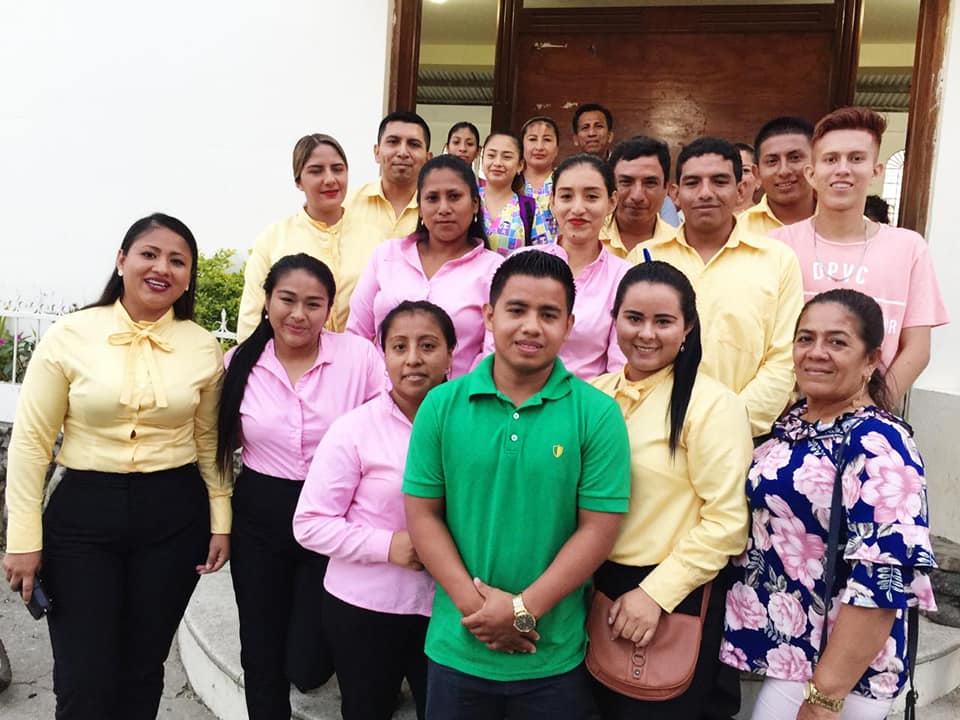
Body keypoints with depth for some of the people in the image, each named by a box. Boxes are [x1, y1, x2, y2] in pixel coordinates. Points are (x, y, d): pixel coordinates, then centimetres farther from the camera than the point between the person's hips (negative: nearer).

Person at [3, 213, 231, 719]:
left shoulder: (204, 347, 1)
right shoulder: (69, 336, -5)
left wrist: (220, 520, 6)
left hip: (174, 516, 2)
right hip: (83, 512, -1)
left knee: (143, 671, 14)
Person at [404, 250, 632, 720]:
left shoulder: (597, 414, -9)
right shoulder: (441, 405, -4)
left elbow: (597, 529, -10)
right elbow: (422, 513, -3)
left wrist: (523, 610, -14)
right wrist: (472, 603, -12)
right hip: (455, 650, 2)